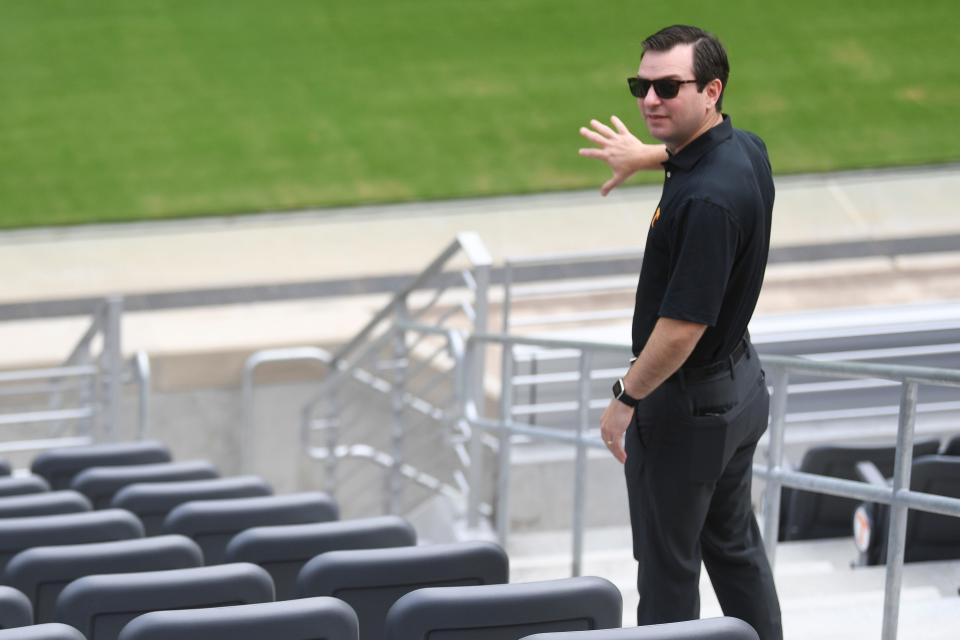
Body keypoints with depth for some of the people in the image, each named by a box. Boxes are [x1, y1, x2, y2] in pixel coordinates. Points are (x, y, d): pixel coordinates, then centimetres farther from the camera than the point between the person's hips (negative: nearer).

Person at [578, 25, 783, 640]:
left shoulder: (707, 200, -32)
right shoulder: (746, 148, -3)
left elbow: (682, 328, -29)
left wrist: (626, 399, -16)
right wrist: (649, 154, 38)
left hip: (685, 403, -9)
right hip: (741, 381, 9)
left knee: (669, 565, 6)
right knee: (735, 547, 20)